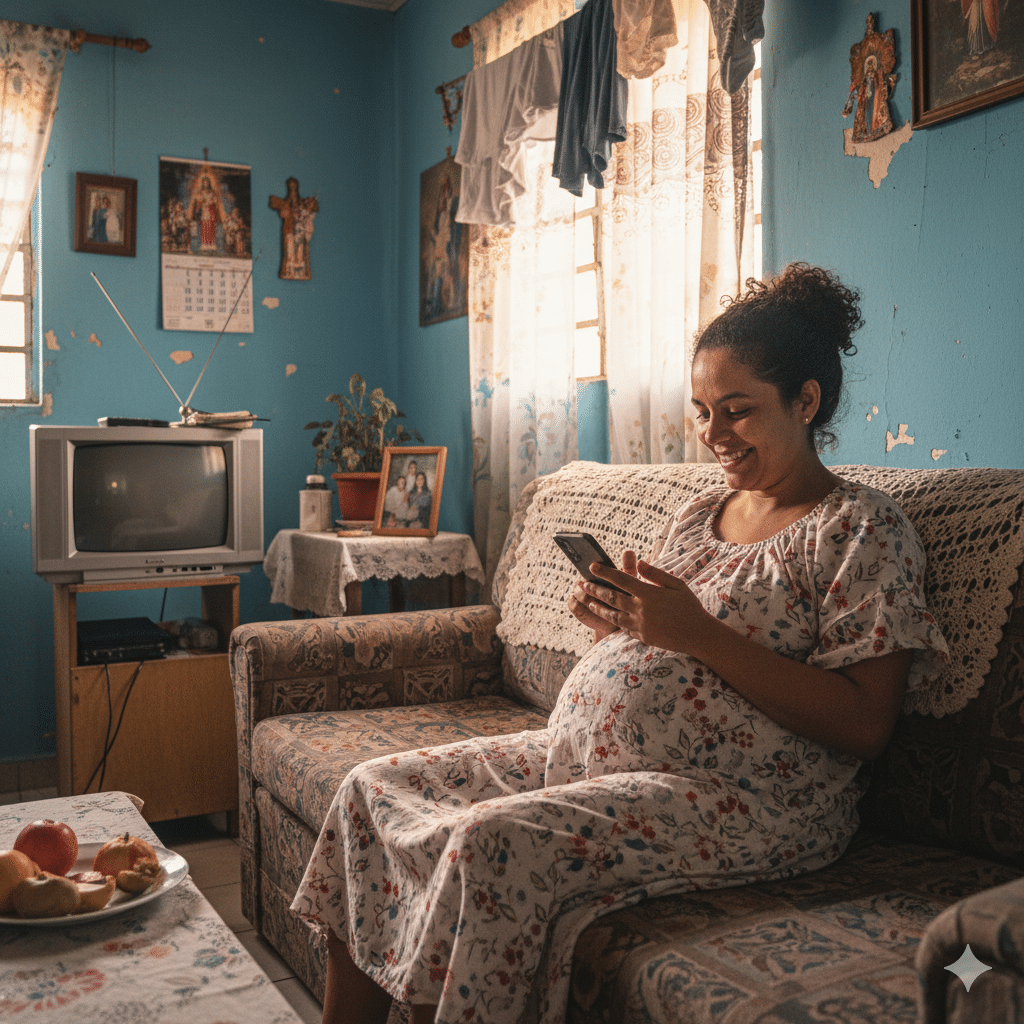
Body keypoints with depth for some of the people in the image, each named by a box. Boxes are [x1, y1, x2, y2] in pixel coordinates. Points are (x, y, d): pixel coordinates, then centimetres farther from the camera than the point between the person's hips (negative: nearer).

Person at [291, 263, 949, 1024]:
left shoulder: (865, 530, -5)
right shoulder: (698, 514, 17)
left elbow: (865, 726, -15)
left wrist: (698, 633, -19)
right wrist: (618, 623, -2)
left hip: (738, 797, -8)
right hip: (582, 753, 8)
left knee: (489, 844, -30)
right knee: (374, 788, -1)